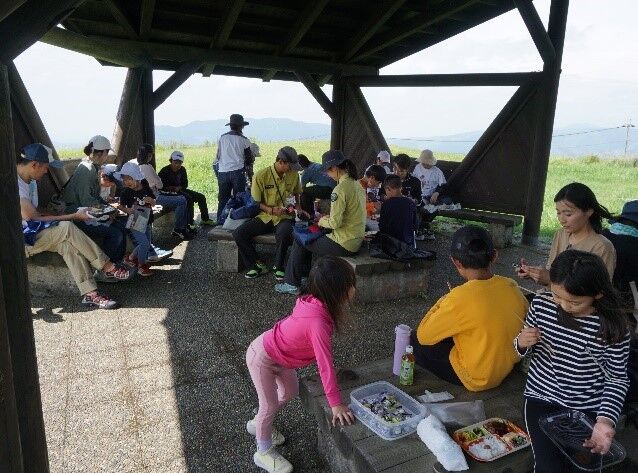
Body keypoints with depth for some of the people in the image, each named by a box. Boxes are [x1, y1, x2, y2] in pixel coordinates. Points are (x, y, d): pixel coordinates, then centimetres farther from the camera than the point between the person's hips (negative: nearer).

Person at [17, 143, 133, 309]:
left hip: (33, 235, 8)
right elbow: (33, 218, -19)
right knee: (66, 228, -27)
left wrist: (63, 216, -1)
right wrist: (73, 216, -14)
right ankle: (107, 268, -19)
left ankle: (89, 293, -29)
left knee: (67, 243, -20)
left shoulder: (30, 181, 13)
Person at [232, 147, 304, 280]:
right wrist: (271, 210, -19)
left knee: (284, 233, -36)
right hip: (265, 217, 1)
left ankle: (279, 266, -10)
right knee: (238, 233, -20)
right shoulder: (261, 176, -9)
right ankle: (257, 265, -2)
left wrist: (298, 207, 4)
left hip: (285, 217, 0)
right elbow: (255, 202, -3)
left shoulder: (294, 175, 1)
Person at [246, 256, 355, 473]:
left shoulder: (314, 301, -17)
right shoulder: (318, 322, -41)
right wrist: (336, 404, -23)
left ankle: (257, 425, 47)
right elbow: (325, 365, -33)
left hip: (278, 353, 9)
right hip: (262, 358, -8)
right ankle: (264, 453, 33)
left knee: (290, 392, 22)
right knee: (270, 405, 8)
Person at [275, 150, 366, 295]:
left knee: (300, 241, 8)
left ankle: (292, 284, 20)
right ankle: (304, 277, 32)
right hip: (357, 241, 9)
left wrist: (323, 222, -4)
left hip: (343, 245, -9)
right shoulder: (357, 184, 7)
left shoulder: (340, 189, -22)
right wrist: (330, 217, 11)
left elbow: (335, 223, -25)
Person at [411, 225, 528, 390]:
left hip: (477, 379, -6)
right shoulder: (512, 286, -12)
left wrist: (442, 302, -4)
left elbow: (423, 336, -17)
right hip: (508, 368, 6)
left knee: (415, 340, 6)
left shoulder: (460, 298, -29)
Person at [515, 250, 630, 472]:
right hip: (542, 397, 1)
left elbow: (617, 378, -5)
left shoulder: (612, 327, -15)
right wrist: (522, 343, -17)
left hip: (589, 409, 0)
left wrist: (605, 420, -18)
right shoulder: (541, 305, -9)